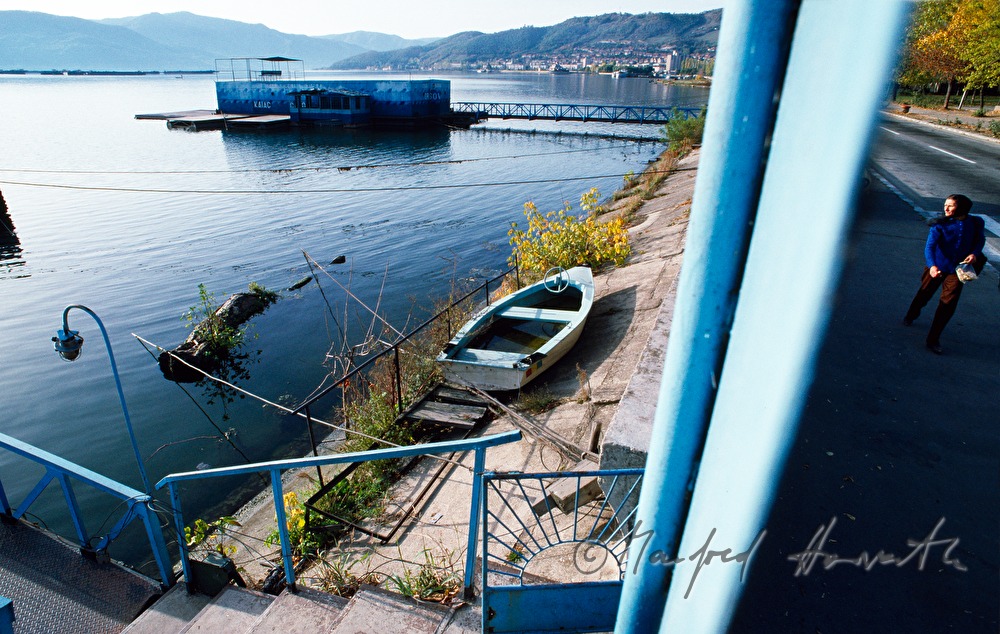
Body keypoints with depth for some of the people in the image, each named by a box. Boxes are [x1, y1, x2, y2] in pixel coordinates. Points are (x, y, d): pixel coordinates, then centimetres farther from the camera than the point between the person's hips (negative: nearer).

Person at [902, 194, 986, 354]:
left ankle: (933, 340, 2)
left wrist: (975, 253, -7)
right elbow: (929, 246, -24)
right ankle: (911, 316, 48)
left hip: (957, 270, 1)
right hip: (937, 267, -1)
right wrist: (932, 265, -41)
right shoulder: (940, 225, -13)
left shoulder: (975, 224, -3)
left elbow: (980, 240, 15)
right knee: (924, 294, 16)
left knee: (948, 305, -6)